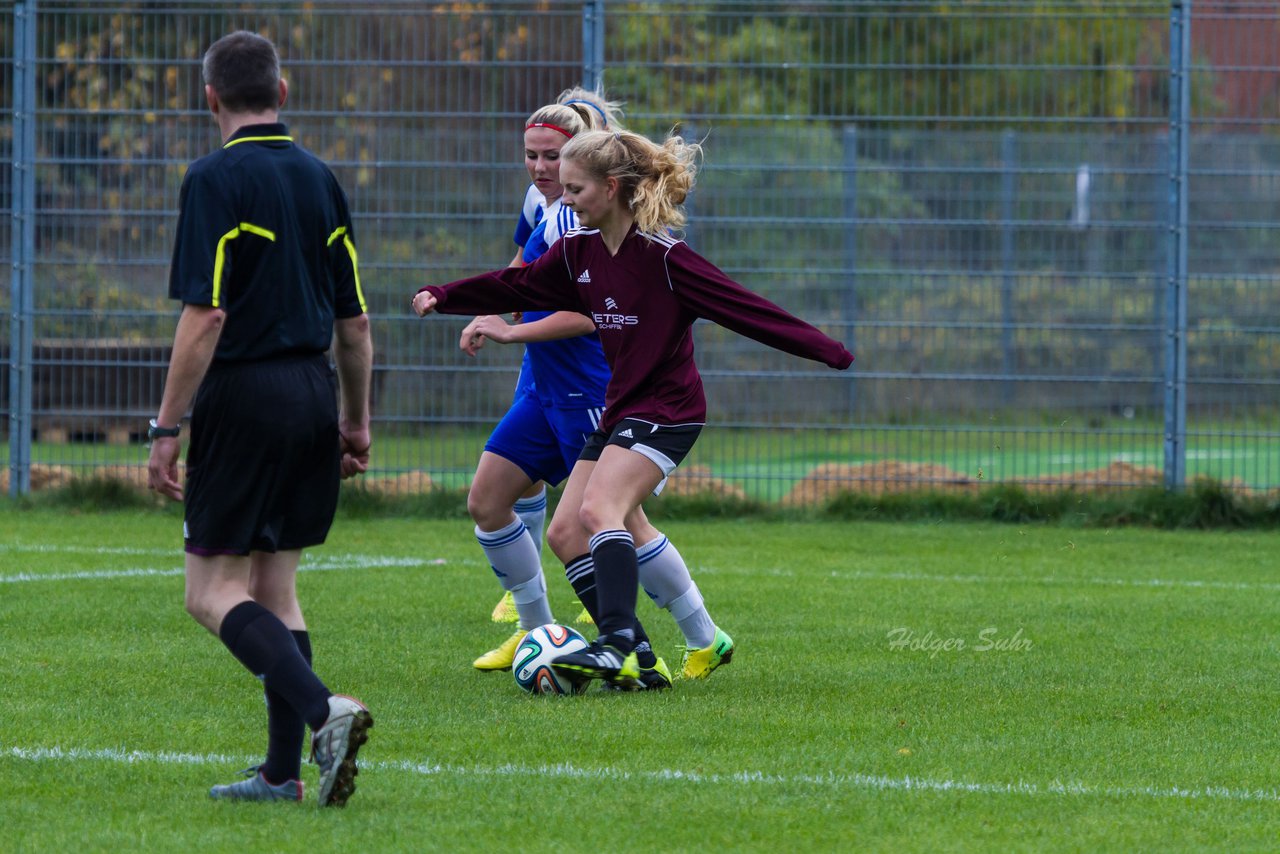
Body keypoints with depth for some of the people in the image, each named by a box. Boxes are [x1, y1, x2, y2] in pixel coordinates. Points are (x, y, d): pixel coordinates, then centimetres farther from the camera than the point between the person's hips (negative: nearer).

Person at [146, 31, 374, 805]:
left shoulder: (217, 179, -10)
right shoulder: (320, 178, 10)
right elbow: (355, 320, 13)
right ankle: (283, 771, 9)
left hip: (245, 394, -7)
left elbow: (204, 316, -16)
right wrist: (358, 422, 22)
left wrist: (167, 428, -12)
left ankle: (324, 711, -23)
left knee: (215, 592, -3)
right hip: (314, 393, 7)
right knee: (275, 585, 13)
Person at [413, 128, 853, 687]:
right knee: (563, 534, 2)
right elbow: (518, 287, 19)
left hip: (666, 411, -8)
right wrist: (442, 297, 12)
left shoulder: (662, 256, -17)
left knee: (599, 511, -27)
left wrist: (828, 351, -22)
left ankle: (615, 644, -35)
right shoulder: (579, 251, 5)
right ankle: (636, 662, 4)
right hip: (619, 410, 8)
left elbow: (741, 307, -19)